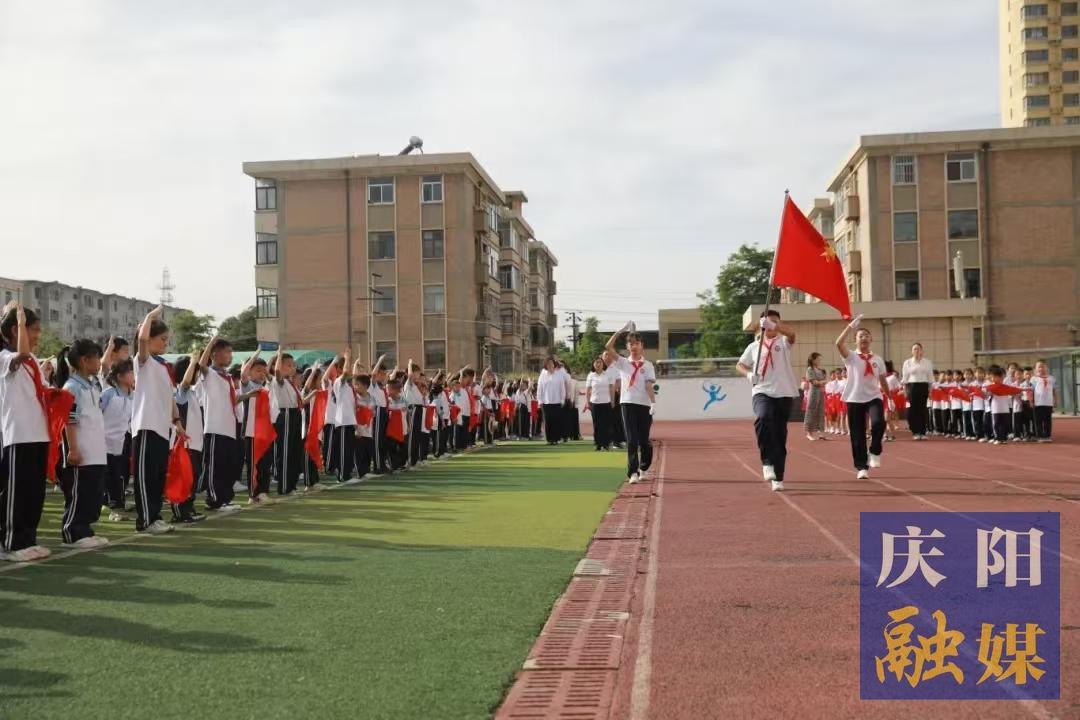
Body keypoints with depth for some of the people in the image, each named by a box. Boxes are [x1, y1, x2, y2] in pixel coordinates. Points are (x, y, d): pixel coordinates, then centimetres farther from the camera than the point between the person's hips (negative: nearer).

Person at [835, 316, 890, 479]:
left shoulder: (878, 359, 10)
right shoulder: (851, 357, -1)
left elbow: (883, 381, 17)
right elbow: (839, 344, -20)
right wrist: (851, 326, -23)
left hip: (874, 397, 2)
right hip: (855, 399, -2)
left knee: (878, 422, -26)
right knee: (857, 436, 0)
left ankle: (875, 452, -2)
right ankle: (862, 467, 10)